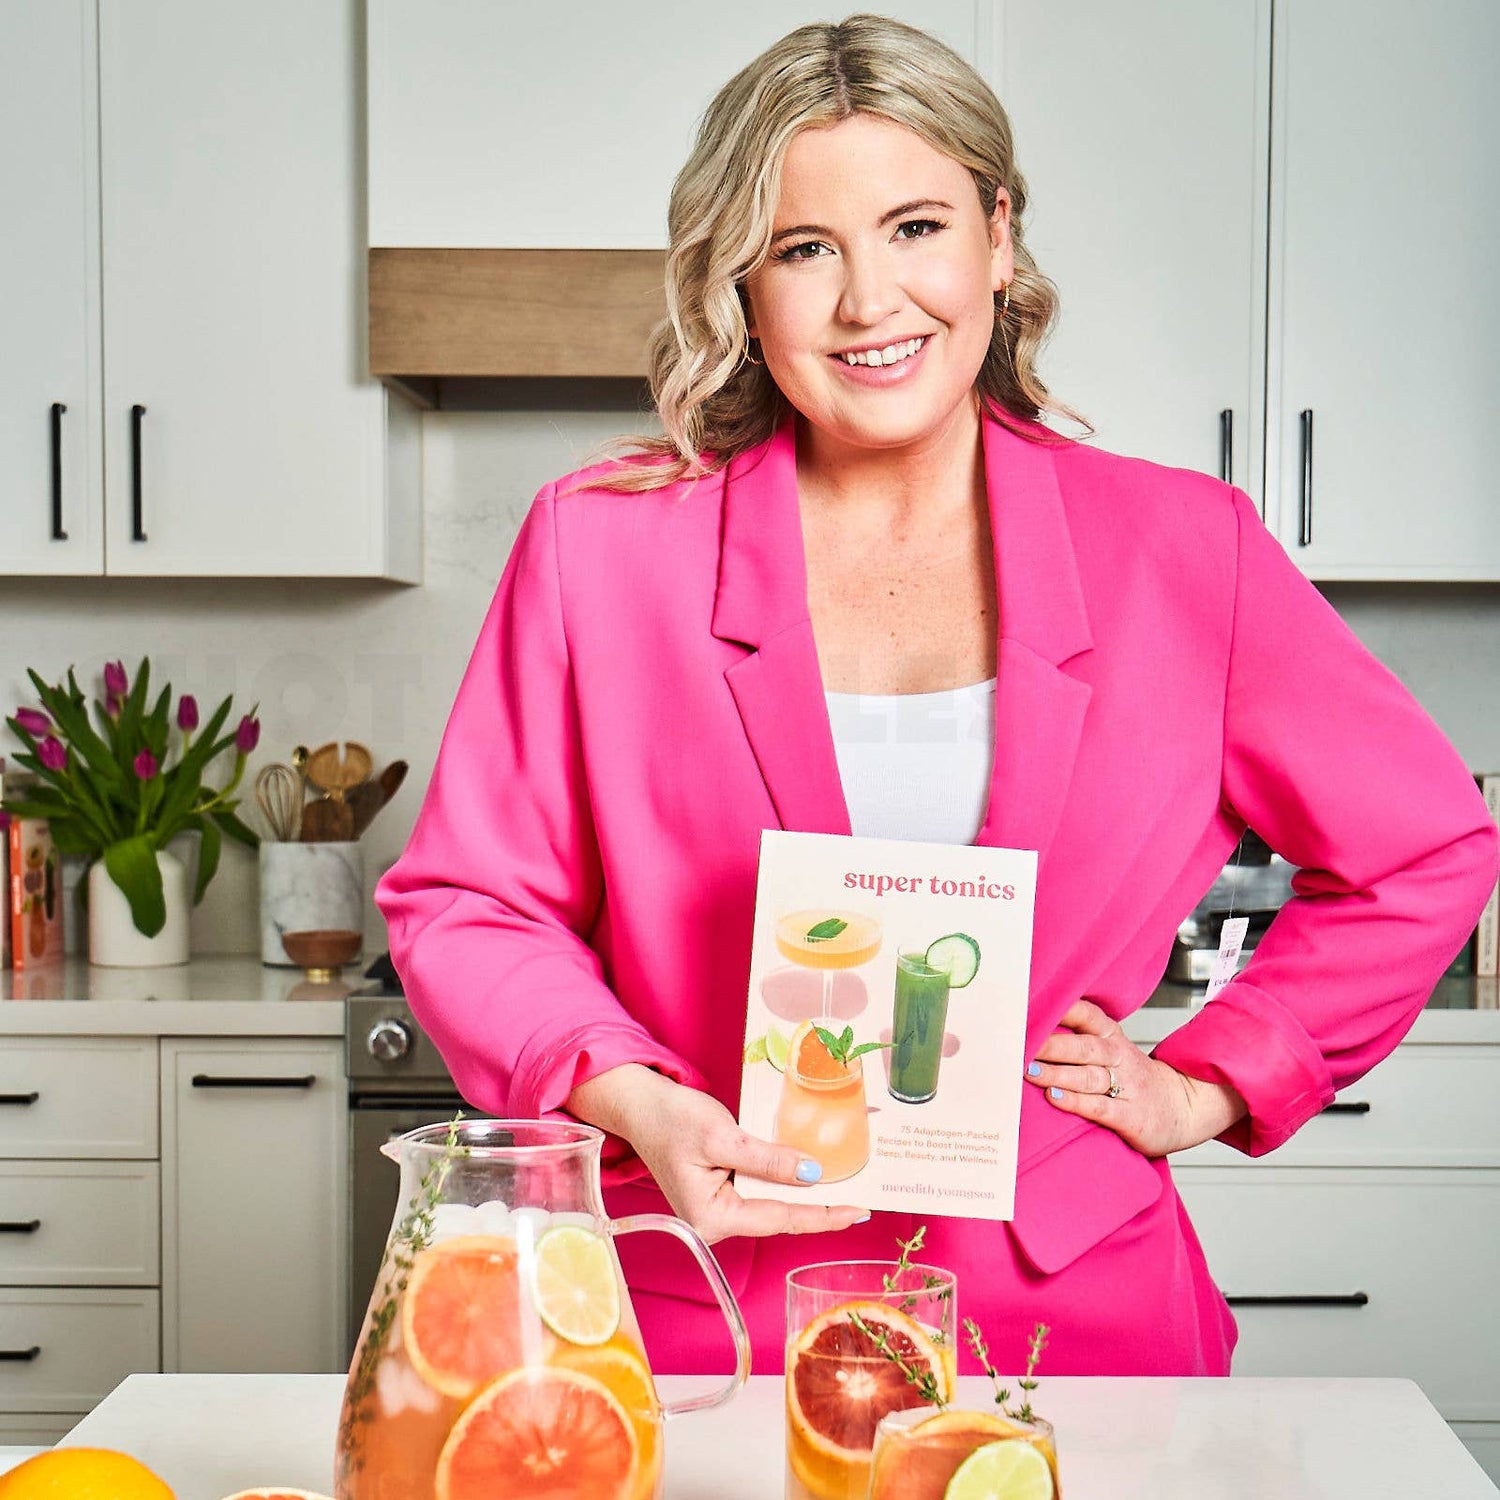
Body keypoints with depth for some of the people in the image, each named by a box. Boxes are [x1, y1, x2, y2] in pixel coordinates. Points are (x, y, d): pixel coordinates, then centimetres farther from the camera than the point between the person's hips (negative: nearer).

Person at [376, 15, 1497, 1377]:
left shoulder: (1183, 549, -1)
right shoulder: (602, 544, -3)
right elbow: (465, 902, 1)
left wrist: (1206, 1085, 3)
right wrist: (632, 1101, -15)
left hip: (1067, 1311, 1)